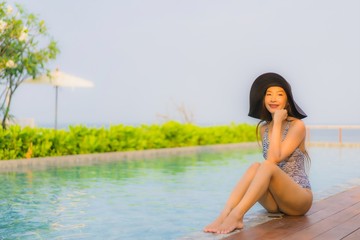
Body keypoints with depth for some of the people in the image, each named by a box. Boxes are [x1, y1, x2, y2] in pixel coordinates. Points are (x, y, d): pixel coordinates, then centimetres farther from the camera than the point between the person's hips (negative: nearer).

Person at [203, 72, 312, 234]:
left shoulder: (297, 126, -8)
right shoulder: (263, 128, 9)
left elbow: (274, 159, -19)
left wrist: (278, 122, -14)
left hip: (299, 199, -4)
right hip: (275, 201, 4)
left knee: (267, 166, -31)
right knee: (255, 167, -26)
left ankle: (236, 216, -43)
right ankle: (224, 215, -41)